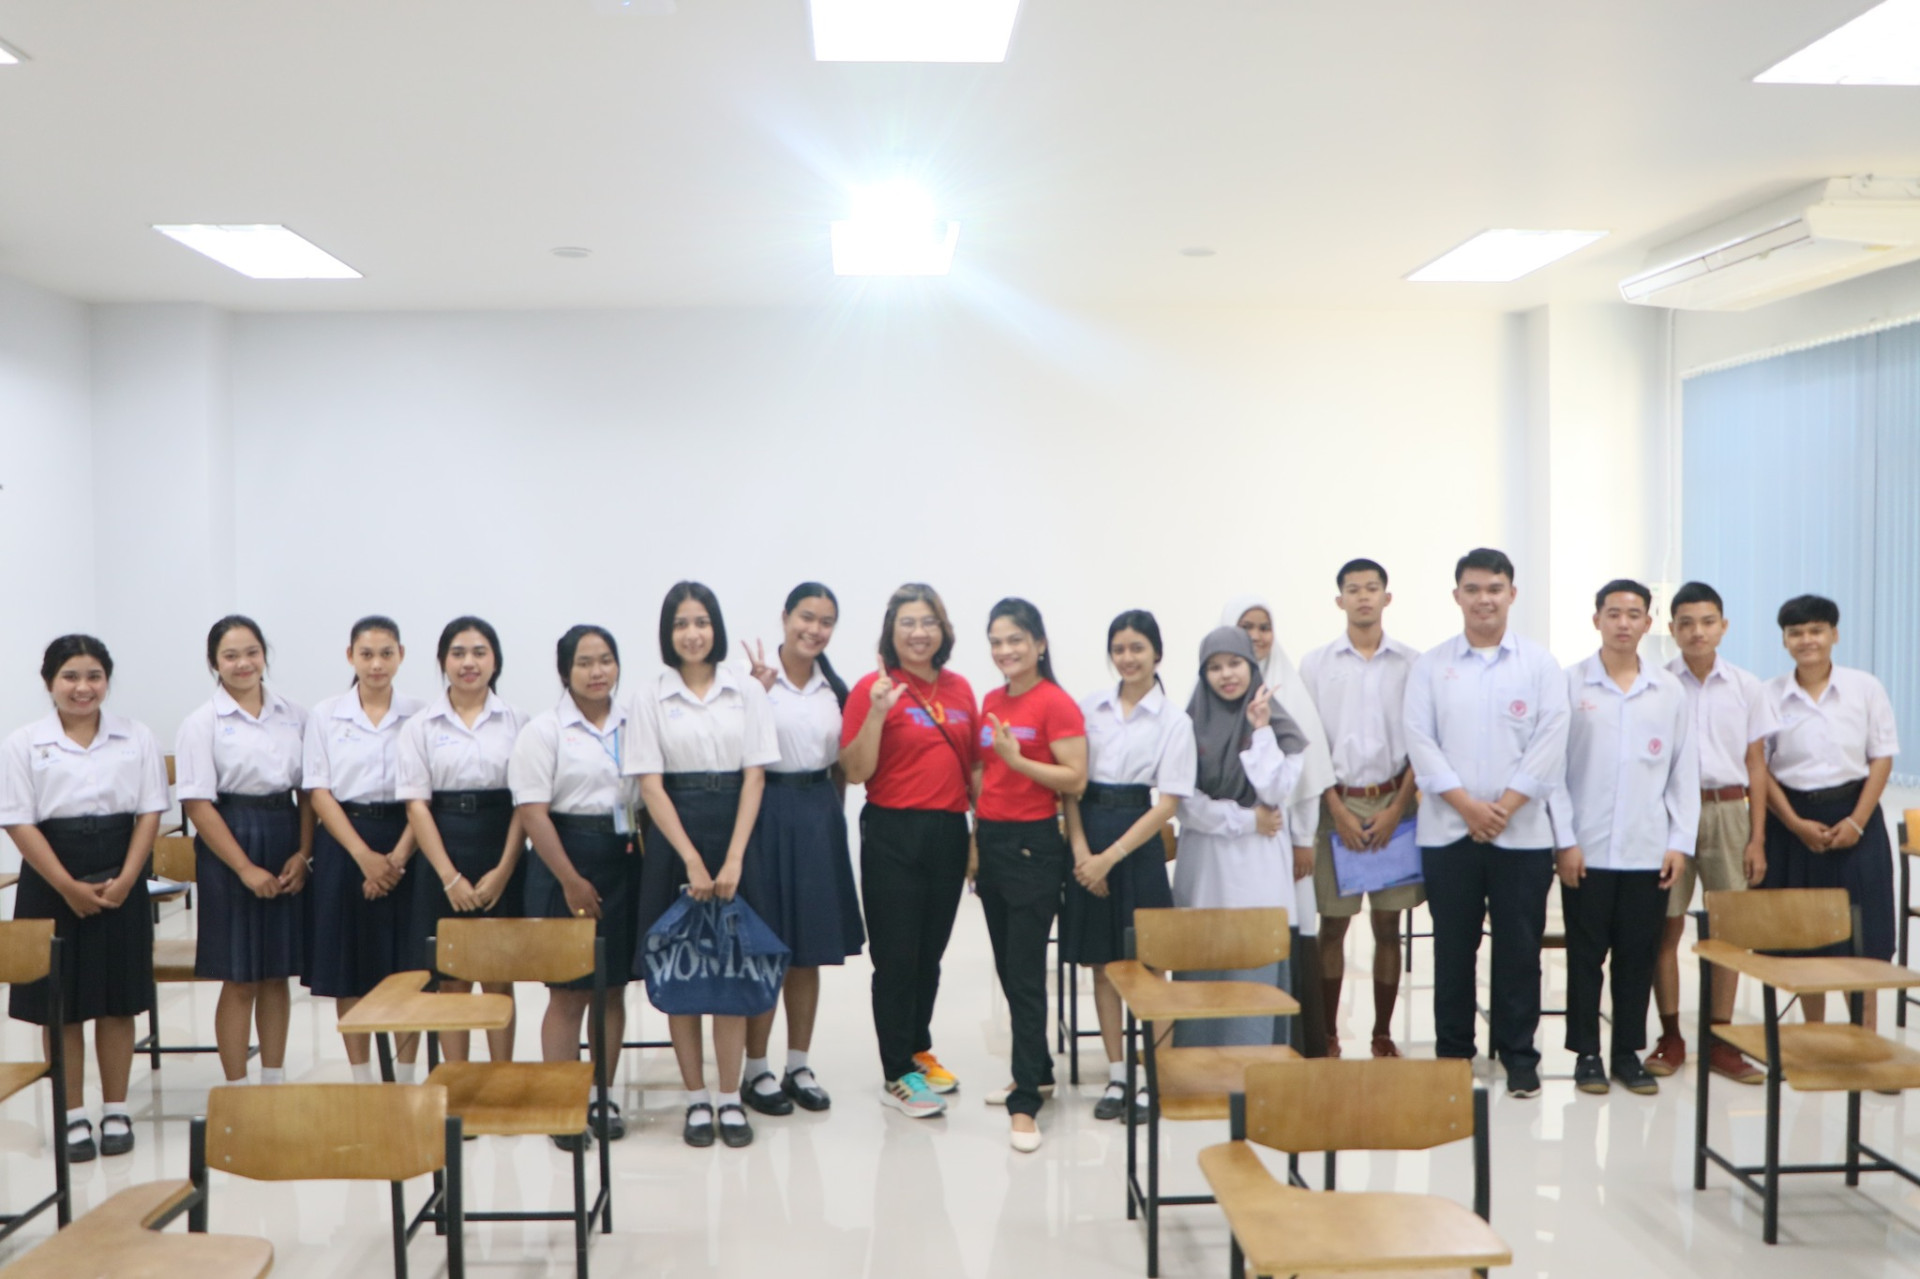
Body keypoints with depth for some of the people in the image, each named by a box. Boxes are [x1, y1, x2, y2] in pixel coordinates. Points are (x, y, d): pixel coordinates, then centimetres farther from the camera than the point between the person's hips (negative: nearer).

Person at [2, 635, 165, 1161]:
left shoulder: (136, 738, 3)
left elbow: (149, 813, 0)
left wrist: (124, 881, -11)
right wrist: (70, 888, -13)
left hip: (120, 882, 1)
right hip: (51, 884, -1)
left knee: (117, 1000, 8)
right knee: (61, 1005, 6)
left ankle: (116, 1111, 20)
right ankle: (73, 1117, 18)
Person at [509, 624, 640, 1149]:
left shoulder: (633, 725, 9)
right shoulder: (544, 730, -3)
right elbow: (532, 812, -10)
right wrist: (571, 880, -14)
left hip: (623, 860, 4)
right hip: (565, 860, -4)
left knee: (613, 987, 8)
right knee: (567, 992, -1)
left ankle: (602, 1099, 19)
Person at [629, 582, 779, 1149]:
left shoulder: (747, 693, 4)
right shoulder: (650, 697, 1)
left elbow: (754, 777, 0)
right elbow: (650, 785, -4)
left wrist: (733, 858, -10)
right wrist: (692, 861, -12)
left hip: (735, 832, 1)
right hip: (674, 836, 0)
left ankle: (731, 1098, 12)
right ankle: (696, 1099, 14)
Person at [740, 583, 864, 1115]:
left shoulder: (835, 688, 9)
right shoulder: (756, 677, -7)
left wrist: (834, 815, 11)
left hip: (820, 817, 5)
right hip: (769, 812, -5)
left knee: (809, 951, 11)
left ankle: (799, 1066, 23)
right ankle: (756, 1070, 15)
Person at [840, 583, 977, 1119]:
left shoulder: (959, 689, 8)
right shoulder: (873, 688, -8)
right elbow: (855, 772, -12)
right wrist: (876, 713, -24)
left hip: (949, 832, 5)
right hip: (894, 834, -5)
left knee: (931, 952, 16)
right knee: (896, 956, 1)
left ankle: (918, 1050, 34)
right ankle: (896, 1077, 13)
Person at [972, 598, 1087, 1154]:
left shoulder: (1056, 704, -10)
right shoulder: (991, 702, 11)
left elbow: (1075, 779, -15)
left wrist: (1017, 758, -24)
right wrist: (976, 840, 15)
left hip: (1033, 844, -7)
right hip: (991, 840, 8)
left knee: (1026, 974, -5)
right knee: (1008, 967, 15)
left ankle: (1025, 1104, 0)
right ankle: (1036, 1073, 31)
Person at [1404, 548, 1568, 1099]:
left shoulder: (1540, 664, 5)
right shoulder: (1430, 666, 5)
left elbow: (1550, 743, -3)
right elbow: (1420, 742, -2)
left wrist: (1505, 806, -11)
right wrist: (1467, 805, -11)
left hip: (1522, 831, 0)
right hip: (1448, 831, 0)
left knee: (1519, 947, 4)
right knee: (1453, 946, 6)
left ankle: (1518, 1055, 16)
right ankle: (1452, 1053, 17)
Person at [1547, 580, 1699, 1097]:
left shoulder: (1669, 690, 7)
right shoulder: (1571, 684, 0)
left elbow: (1684, 771, 8)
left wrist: (1680, 842, 2)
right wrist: (1564, 840, -7)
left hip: (1649, 851, 2)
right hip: (1587, 850, -2)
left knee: (1638, 956, 8)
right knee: (1585, 955, 5)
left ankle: (1628, 1053, 20)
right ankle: (1587, 1053, 17)